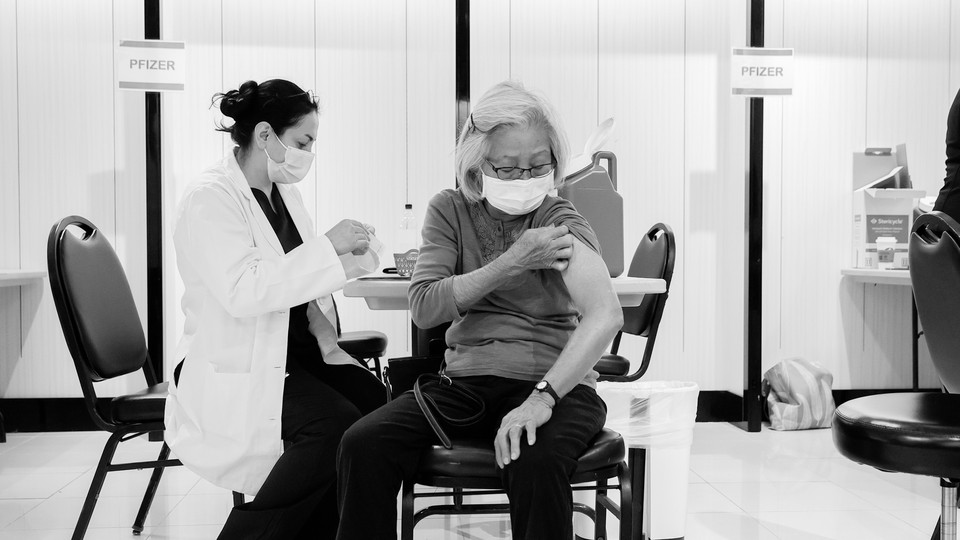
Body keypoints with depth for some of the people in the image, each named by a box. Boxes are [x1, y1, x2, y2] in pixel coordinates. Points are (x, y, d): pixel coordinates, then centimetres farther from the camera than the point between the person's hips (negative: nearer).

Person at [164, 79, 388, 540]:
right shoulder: (210, 199, -14)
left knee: (373, 398, -18)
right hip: (235, 370, -8)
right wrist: (326, 247, -24)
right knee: (334, 422, -28)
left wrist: (349, 259, 3)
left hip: (298, 349, 8)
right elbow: (242, 292, -27)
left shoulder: (284, 192, 12)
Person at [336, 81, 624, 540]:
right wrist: (510, 264, -12)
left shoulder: (560, 223, -4)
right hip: (465, 379, 3)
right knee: (363, 443, -20)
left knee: (535, 464, -36)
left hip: (555, 383, -3)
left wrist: (542, 397, -34)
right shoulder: (451, 211, 8)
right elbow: (424, 308, -4)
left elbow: (606, 315, -22)